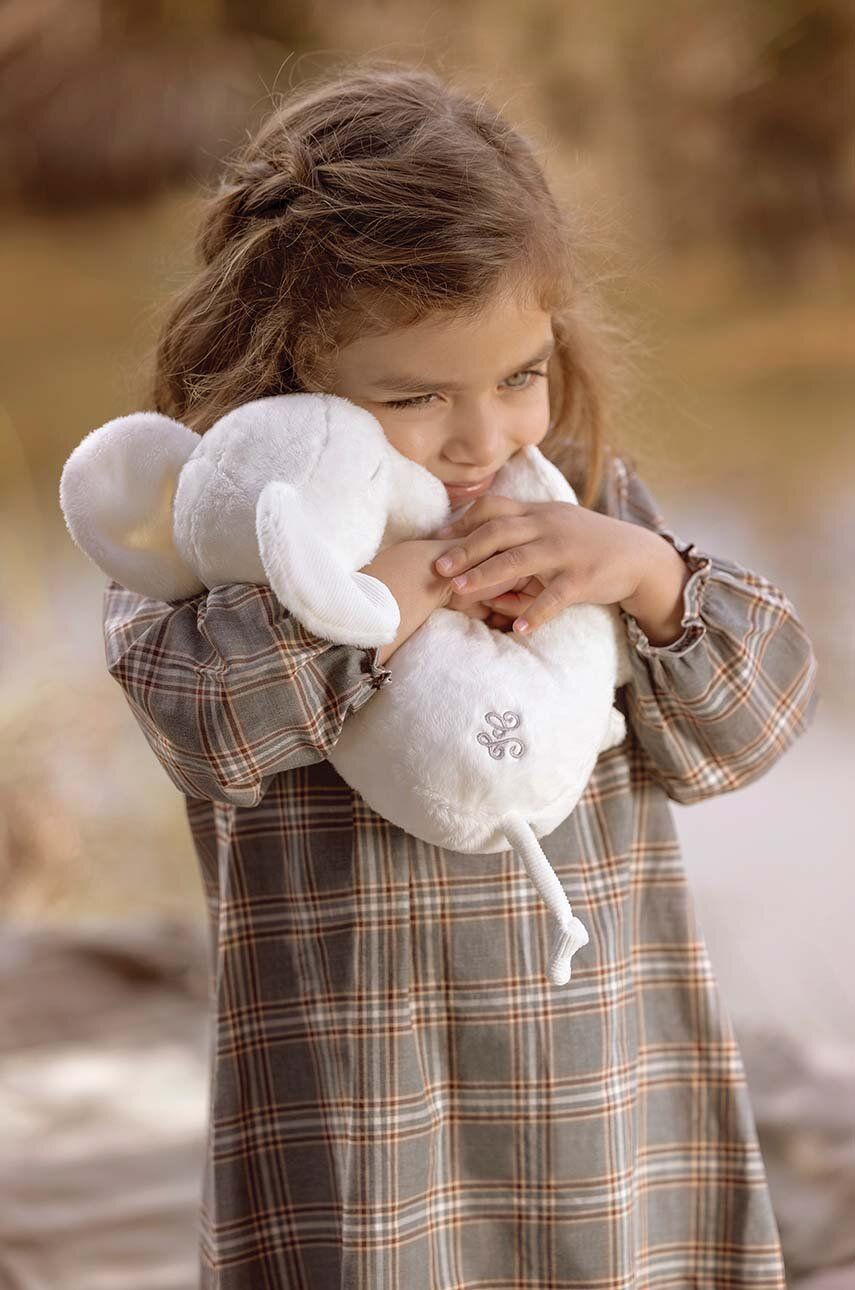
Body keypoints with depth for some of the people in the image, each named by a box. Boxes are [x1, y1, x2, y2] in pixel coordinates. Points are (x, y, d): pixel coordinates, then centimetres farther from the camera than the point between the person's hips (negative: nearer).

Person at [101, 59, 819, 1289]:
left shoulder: (589, 493, 5)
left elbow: (740, 727, 2)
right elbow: (201, 716, -27)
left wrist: (651, 574, -16)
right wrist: (398, 578, -27)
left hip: (615, 1089, 4)